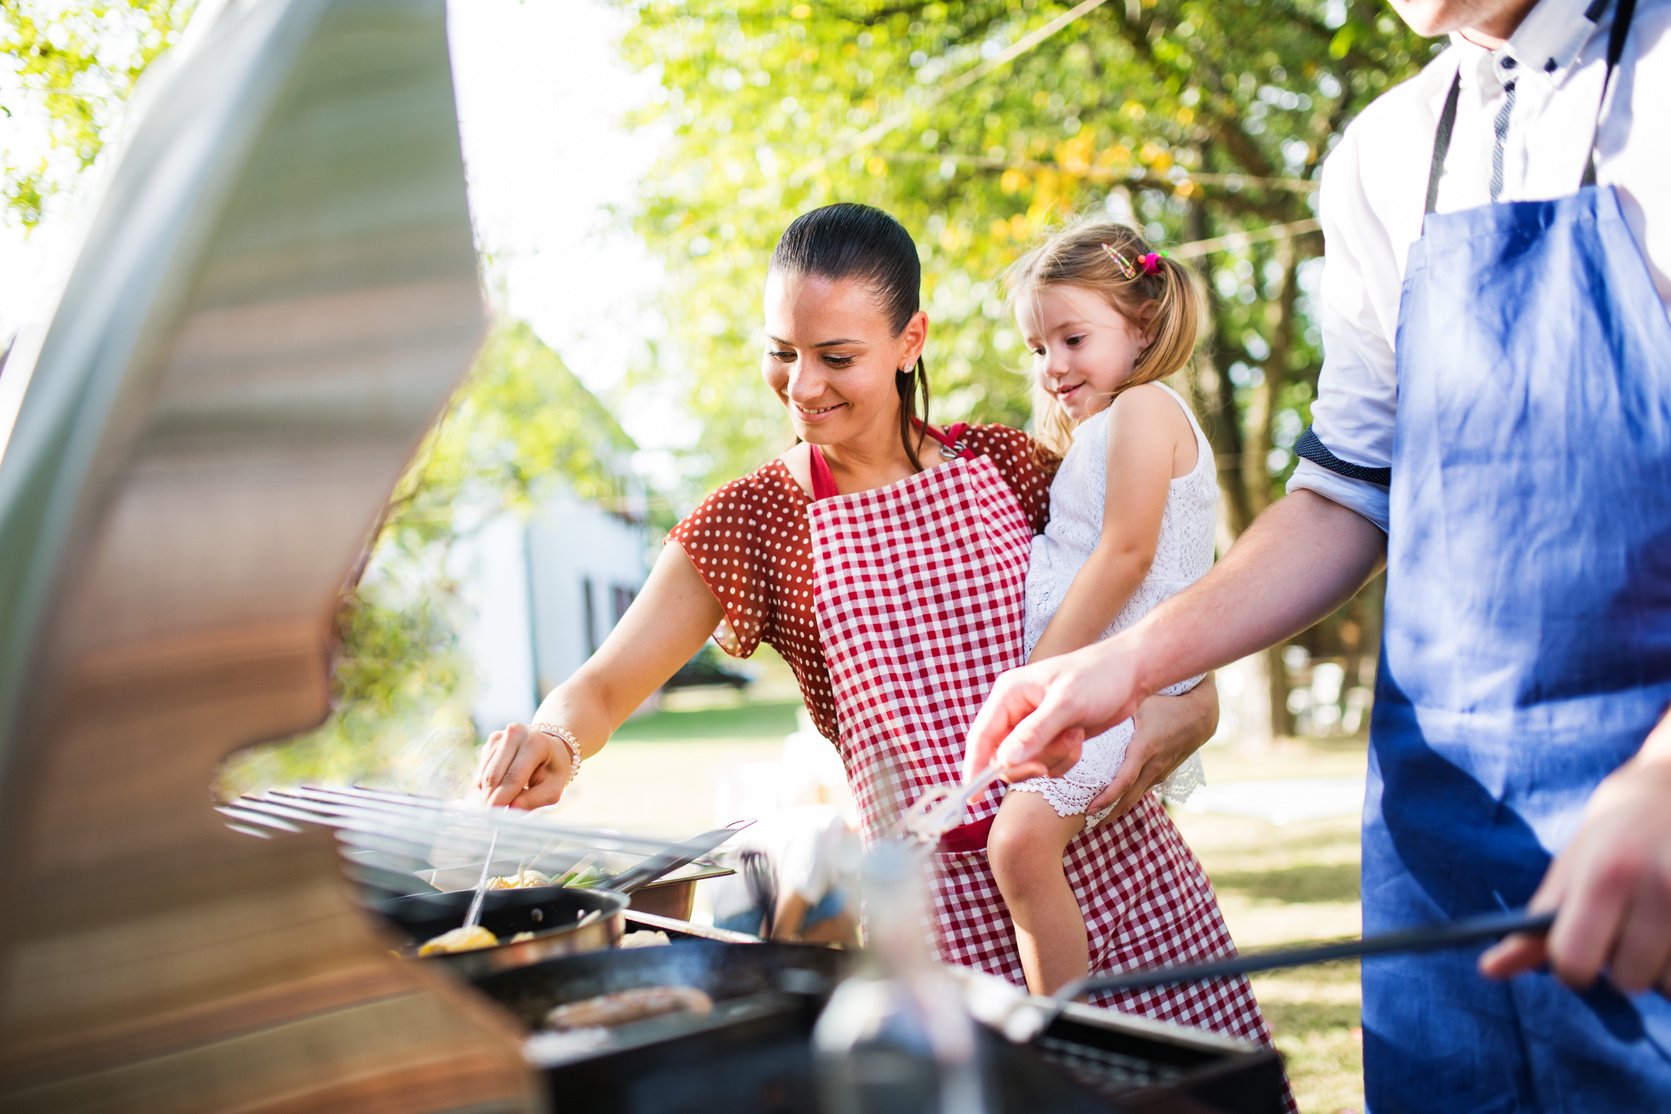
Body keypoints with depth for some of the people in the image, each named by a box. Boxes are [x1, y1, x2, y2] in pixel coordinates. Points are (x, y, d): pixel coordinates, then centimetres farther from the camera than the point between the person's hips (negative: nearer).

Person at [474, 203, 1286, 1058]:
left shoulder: (1005, 465, 3)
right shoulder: (751, 522, -2)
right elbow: (603, 685, -3)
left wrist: (1175, 712, -11)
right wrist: (555, 741, -25)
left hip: (1121, 866, 2)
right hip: (945, 906, -2)